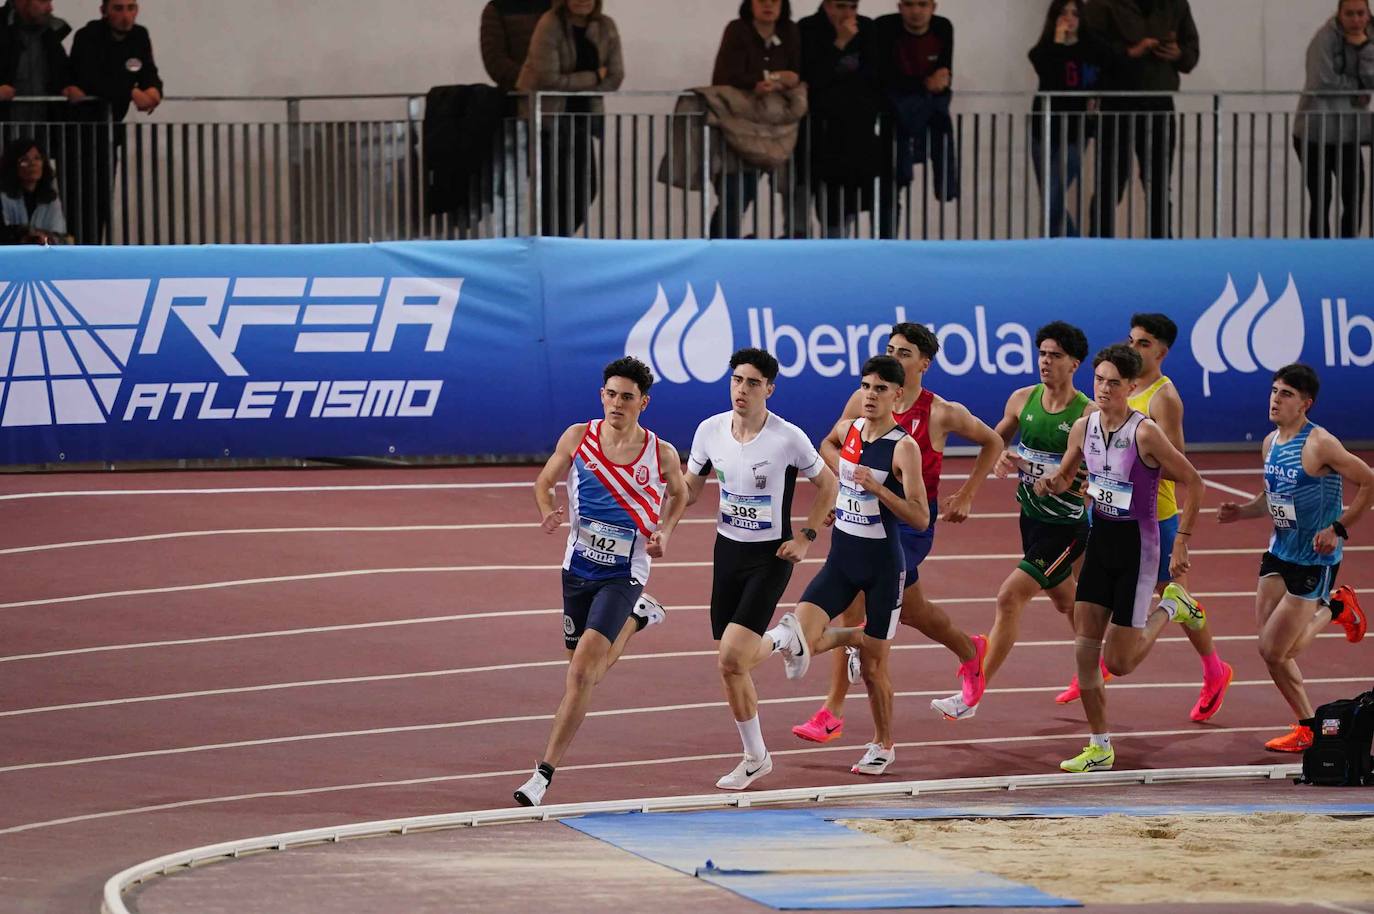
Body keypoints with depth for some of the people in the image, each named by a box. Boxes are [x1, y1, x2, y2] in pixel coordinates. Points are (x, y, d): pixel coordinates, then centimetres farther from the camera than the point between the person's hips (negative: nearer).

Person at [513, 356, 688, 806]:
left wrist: (664, 532, -4)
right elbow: (545, 481, 10)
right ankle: (637, 618, 52)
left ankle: (545, 773, -14)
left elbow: (679, 493, 14)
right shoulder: (578, 438, -4)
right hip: (578, 568, 4)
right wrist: (547, 512, -12)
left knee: (582, 670, -18)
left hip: (623, 574, -4)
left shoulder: (661, 455, -7)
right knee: (587, 670, 18)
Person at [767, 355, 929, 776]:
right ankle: (853, 639, 19)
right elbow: (827, 446, 30)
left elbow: (920, 519, -20)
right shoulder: (847, 430, 2)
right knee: (797, 637, -14)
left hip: (882, 564, -5)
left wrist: (878, 487, -29)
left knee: (873, 667, 4)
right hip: (841, 558, 5)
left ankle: (883, 745, 27)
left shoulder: (904, 448, -16)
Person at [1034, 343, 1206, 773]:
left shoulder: (1145, 433, -19)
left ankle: (1169, 608, 24)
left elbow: (1193, 482, -12)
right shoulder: (1083, 427, 0)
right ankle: (1099, 748, 9)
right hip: (1099, 540, 6)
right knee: (1085, 648, -1)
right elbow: (1066, 475, 18)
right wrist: (1051, 482, -6)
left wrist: (1183, 541, -14)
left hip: (1136, 545, -6)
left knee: (1119, 663, -3)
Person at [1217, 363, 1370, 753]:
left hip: (1315, 558, -8)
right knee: (1275, 650, 7)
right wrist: (1242, 511, 3)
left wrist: (1339, 528, -21)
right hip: (1280, 552, 8)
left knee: (1274, 651, -6)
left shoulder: (1319, 445, -19)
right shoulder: (1271, 442, 6)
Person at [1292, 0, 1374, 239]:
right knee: (1321, 201, 0)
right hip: (1317, 132, -5)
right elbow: (1323, 83, -20)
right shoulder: (1325, 39, -11)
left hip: (1348, 133, 5)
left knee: (1354, 202, 3)